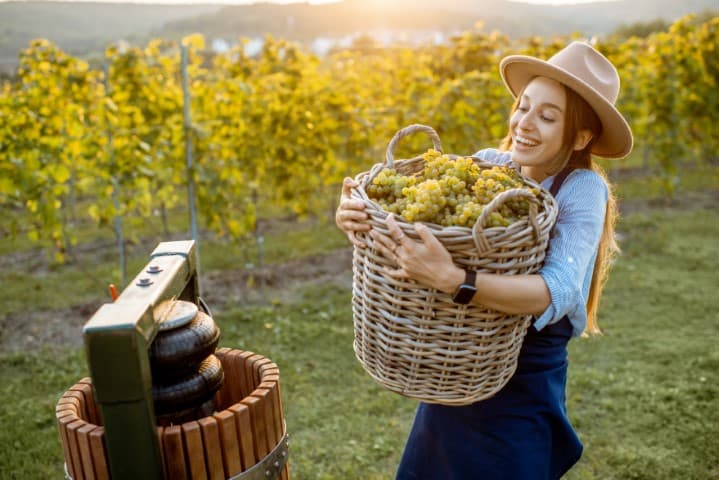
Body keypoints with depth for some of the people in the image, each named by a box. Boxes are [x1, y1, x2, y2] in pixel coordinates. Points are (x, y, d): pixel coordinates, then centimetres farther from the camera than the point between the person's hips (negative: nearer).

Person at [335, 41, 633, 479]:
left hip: (523, 391, -4)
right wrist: (357, 214, -33)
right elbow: (406, 213, -10)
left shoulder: (583, 190, -16)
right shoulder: (487, 164, -6)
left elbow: (559, 292, -31)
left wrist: (452, 279, -44)